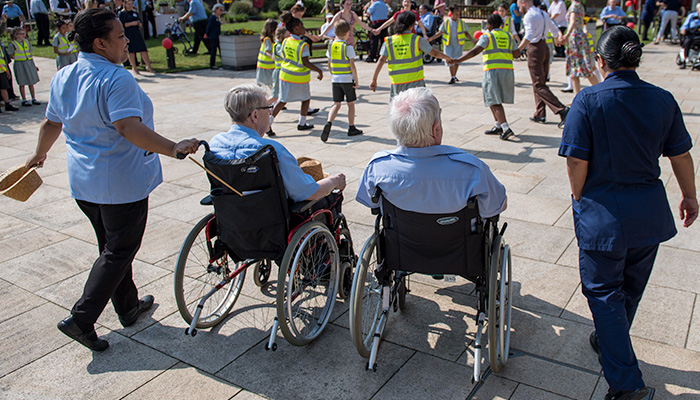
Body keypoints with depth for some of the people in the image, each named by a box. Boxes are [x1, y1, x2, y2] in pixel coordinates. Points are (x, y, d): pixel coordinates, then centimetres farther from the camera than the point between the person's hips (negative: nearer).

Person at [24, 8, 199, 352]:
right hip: (122, 182, -8)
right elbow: (129, 128, -31)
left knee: (111, 245, 20)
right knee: (119, 251, 5)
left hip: (83, 181, 9)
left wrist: (39, 155, 31)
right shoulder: (116, 79, -20)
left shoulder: (62, 78, 6)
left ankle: (128, 307, 34)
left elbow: (51, 123, 16)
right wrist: (173, 148, -35)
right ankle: (80, 319, 5)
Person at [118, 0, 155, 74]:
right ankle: (134, 68, 8)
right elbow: (121, 24, -9)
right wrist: (131, 23, -16)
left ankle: (148, 66, 7)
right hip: (128, 34, -4)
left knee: (144, 50, -3)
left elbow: (140, 23, 21)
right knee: (131, 52, -2)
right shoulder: (122, 13, 1)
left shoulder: (135, 13, 18)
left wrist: (139, 23, -2)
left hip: (137, 33, 4)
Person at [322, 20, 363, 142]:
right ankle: (351, 128, 19)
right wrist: (356, 80, -6)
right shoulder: (348, 47, -11)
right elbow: (352, 65, -14)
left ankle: (329, 123, -17)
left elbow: (329, 64, 9)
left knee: (336, 104, 7)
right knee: (351, 104, 10)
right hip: (347, 79, -4)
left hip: (335, 80, 4)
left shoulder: (331, 46, 4)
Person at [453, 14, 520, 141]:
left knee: (495, 102, -6)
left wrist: (458, 60, -17)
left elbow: (475, 51, -15)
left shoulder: (487, 36, -2)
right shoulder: (509, 36, 15)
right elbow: (517, 54, 13)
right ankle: (498, 126, 21)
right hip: (507, 70, 6)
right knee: (495, 100, 19)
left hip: (493, 70, -6)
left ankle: (506, 129, -17)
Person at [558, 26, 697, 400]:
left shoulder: (588, 100, -15)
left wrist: (580, 201, 1)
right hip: (650, 213, 5)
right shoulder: (663, 100, -1)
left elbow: (576, 161, -16)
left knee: (603, 292, 9)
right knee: (630, 287, 22)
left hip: (603, 214, -5)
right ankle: (610, 343, 45)